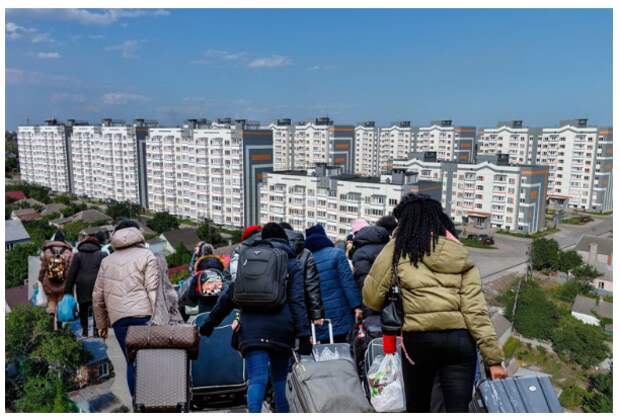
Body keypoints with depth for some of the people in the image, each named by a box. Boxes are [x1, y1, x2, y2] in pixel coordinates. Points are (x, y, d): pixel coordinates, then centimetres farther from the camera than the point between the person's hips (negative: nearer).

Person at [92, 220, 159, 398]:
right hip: (143, 316, -4)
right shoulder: (146, 255, 5)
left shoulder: (107, 261, 20)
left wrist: (101, 324, 28)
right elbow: (153, 290, -7)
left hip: (118, 319, 4)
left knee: (132, 363, 10)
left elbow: (97, 297, 20)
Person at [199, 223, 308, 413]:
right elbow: (297, 301, -2)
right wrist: (303, 333, -7)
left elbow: (230, 294, 14)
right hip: (281, 328, 0)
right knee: (280, 379, 17)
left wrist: (211, 321, 20)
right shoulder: (292, 263, 9)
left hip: (252, 328, 0)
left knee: (257, 379, -5)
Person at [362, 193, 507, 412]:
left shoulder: (399, 247, 1)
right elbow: (476, 310, 0)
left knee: (417, 408, 20)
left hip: (419, 339, -1)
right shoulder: (460, 254, 8)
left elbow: (372, 295, 3)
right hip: (460, 340, 2)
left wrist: (387, 308, 25)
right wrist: (493, 358, 2)